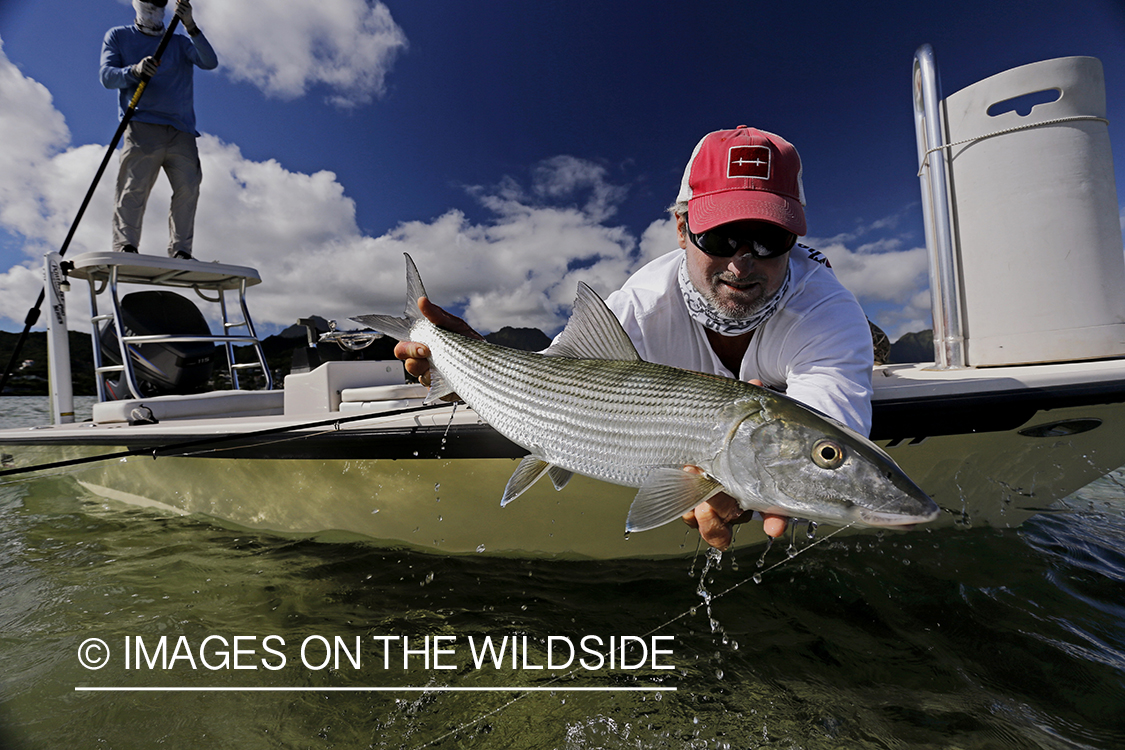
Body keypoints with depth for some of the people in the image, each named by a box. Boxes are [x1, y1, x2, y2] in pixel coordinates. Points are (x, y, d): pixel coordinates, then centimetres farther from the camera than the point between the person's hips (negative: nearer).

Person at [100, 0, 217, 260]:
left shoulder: (180, 42, 26)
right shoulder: (117, 36, 23)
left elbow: (210, 63, 5)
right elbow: (107, 76, 8)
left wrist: (190, 27, -8)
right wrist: (135, 71, -12)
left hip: (180, 131, 1)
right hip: (141, 126, -1)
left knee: (188, 188, -16)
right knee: (134, 187, -15)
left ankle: (180, 251, -14)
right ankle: (125, 246, -17)